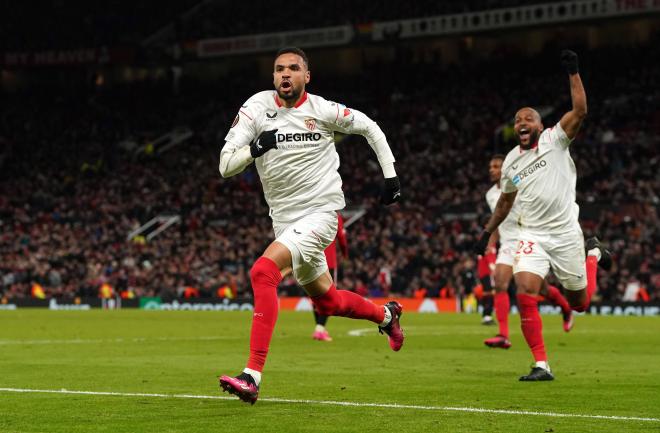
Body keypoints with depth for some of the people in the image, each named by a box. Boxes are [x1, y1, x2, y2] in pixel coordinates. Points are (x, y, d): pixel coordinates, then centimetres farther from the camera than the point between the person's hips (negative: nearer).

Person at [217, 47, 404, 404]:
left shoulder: (322, 110, -8)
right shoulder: (257, 107, -3)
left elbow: (368, 127, 11)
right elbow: (225, 166, -7)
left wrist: (390, 174, 8)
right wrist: (255, 148, -26)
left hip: (320, 212, -5)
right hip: (285, 218, 5)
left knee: (263, 271, -27)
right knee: (326, 301, 19)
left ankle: (252, 376, -30)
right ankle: (386, 314, 51)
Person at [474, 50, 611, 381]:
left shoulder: (554, 140, -4)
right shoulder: (511, 161, 10)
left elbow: (579, 110, -20)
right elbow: (505, 200, 26)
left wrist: (573, 73, -24)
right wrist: (487, 232, 25)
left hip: (565, 233, -3)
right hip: (532, 236, 3)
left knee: (580, 303, 9)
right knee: (525, 294, -20)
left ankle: (592, 254, 41)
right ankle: (541, 365, -13)